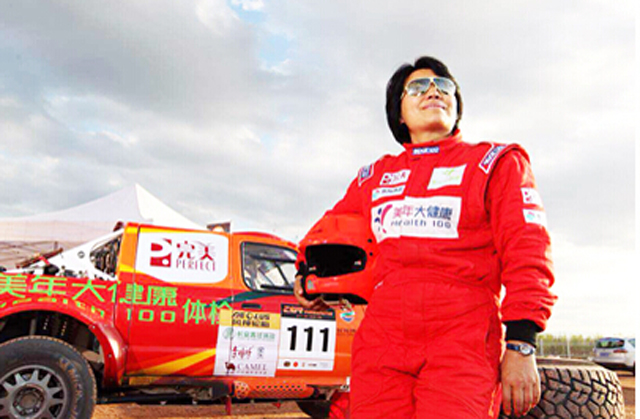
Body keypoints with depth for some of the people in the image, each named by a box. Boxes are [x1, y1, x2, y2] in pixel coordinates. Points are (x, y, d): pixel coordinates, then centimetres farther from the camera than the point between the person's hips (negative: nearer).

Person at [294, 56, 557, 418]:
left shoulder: (496, 163, 11)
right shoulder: (374, 176, 21)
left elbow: (526, 252, 1)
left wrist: (521, 346, -8)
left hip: (462, 342, -3)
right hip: (382, 340, 3)